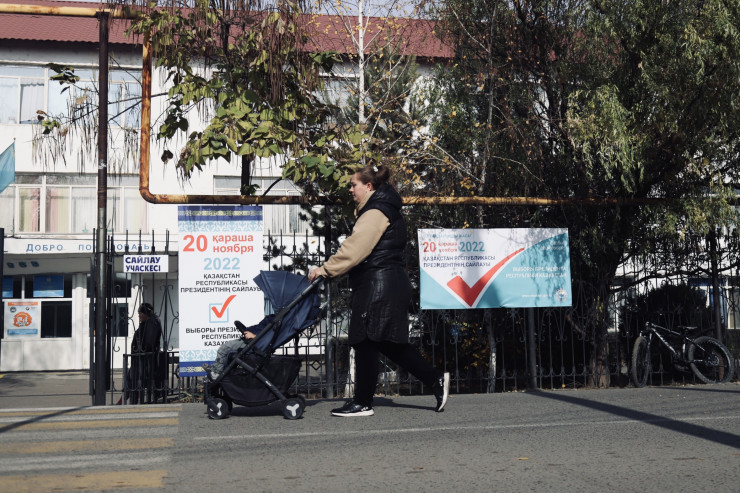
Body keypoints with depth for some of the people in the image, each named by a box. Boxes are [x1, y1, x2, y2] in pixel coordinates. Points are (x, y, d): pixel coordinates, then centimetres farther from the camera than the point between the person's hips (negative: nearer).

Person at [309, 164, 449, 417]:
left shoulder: (375, 213, -12)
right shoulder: (385, 209, 21)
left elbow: (354, 249, -20)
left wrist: (326, 269, -13)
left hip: (378, 284, -11)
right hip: (393, 282, 11)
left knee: (365, 341, -3)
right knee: (390, 342, 13)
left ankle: (362, 403, 5)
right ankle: (435, 379, 13)